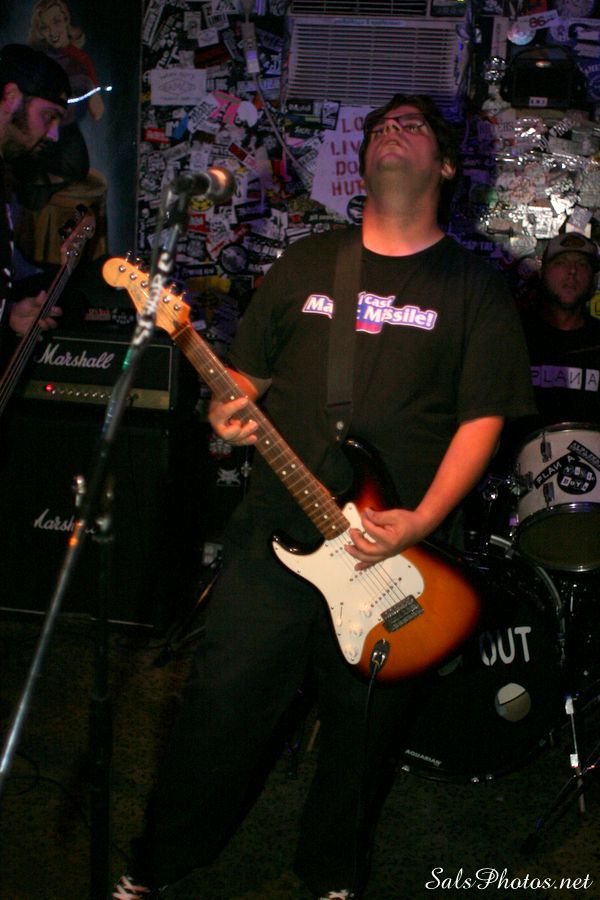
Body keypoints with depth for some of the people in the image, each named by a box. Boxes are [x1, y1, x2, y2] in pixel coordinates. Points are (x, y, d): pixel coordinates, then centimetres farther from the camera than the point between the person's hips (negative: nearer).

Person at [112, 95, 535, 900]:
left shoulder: (473, 286, 2)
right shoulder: (306, 264, 12)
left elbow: (484, 417, -4)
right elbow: (248, 367, 16)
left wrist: (422, 521, -16)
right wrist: (230, 410, -8)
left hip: (396, 548, -1)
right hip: (275, 530, 2)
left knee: (362, 725, 10)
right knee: (223, 703, 4)